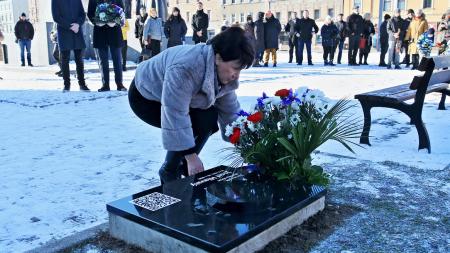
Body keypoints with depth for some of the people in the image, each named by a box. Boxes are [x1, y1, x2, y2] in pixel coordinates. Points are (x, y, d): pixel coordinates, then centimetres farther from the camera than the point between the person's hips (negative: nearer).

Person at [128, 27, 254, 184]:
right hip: (145, 97, -7)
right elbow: (175, 115, -40)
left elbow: (230, 109, -6)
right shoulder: (184, 69, -41)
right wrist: (191, 156, -36)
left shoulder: (224, 71, -14)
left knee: (209, 118, -11)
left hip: (176, 97, 8)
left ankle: (184, 166, 9)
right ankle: (169, 172, 0)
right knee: (193, 127, -23)